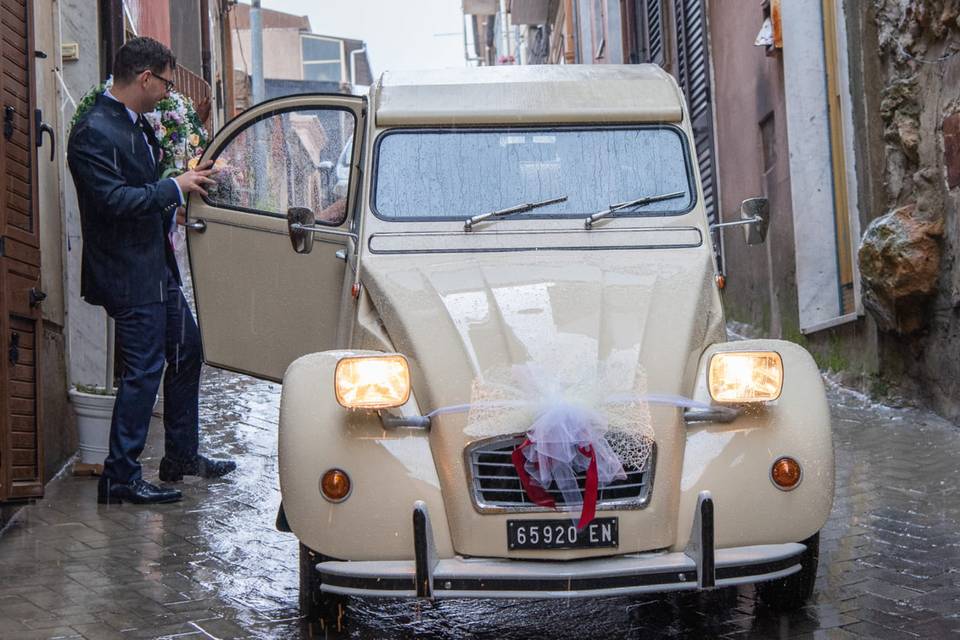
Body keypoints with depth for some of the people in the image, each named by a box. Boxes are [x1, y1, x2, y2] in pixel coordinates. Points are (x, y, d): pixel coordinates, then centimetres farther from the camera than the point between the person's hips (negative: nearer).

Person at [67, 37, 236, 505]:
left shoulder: (136, 123, 11)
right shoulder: (93, 133, -19)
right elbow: (115, 200, -26)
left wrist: (187, 181, 10)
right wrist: (176, 187, -19)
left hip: (157, 267, 10)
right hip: (128, 274, -10)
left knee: (186, 353, 17)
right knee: (144, 370, -5)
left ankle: (182, 456, 31)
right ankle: (119, 479, 7)